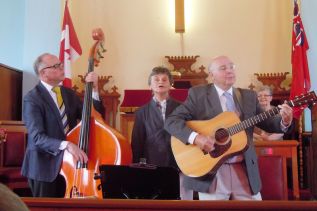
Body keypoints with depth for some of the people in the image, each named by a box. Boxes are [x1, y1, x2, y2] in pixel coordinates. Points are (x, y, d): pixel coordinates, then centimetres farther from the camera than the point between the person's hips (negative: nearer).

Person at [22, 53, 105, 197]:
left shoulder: (69, 93, 8)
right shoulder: (32, 99, -13)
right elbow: (37, 137, -23)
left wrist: (94, 90, -10)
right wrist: (66, 145, -37)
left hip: (68, 164, 6)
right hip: (44, 166, -6)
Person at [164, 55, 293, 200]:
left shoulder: (249, 96, 10)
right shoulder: (198, 94, -2)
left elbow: (267, 124, 11)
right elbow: (171, 121, -8)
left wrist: (284, 121, -10)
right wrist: (195, 137, -23)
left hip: (245, 170, 4)